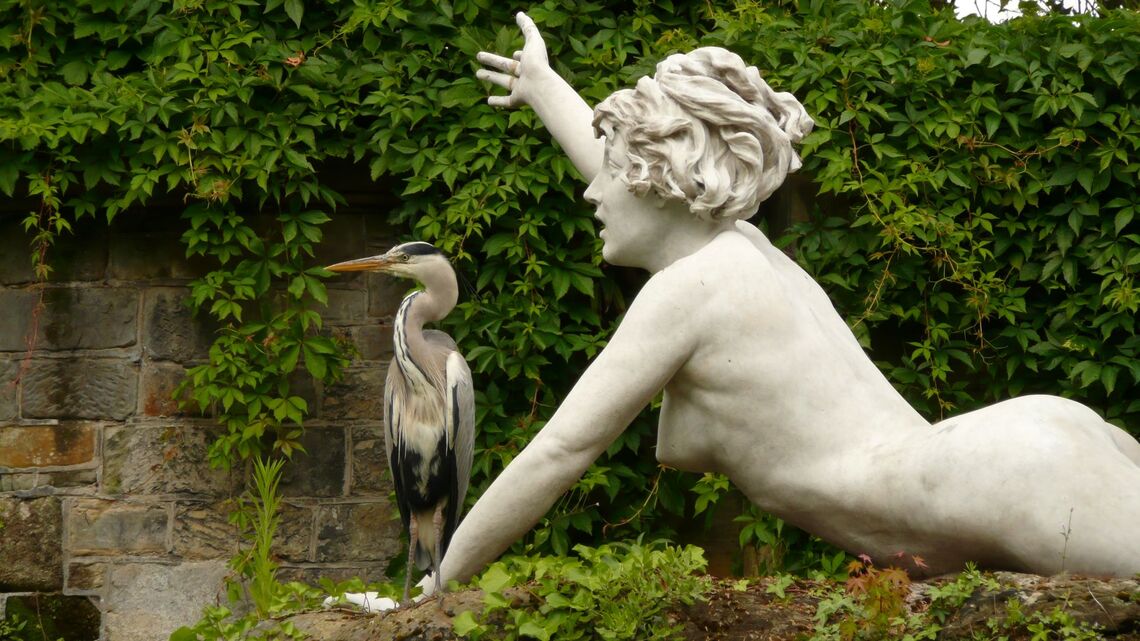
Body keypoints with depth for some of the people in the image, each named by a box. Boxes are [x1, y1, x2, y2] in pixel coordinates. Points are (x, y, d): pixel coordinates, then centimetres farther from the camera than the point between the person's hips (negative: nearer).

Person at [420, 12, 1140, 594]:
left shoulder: (688, 286, -8)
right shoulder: (740, 247, 18)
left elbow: (558, 453, -5)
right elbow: (639, 177, 39)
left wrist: (441, 586, 5)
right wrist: (543, 86, 58)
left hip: (1026, 488, -9)